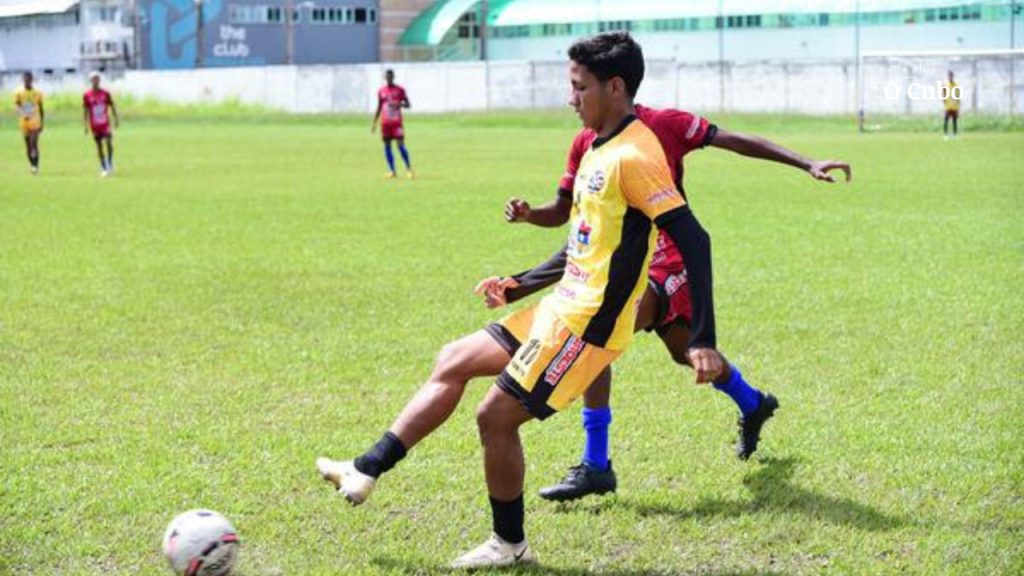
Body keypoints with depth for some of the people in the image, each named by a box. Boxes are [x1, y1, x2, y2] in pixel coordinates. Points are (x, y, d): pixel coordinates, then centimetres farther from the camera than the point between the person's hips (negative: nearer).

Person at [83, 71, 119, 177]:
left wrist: (116, 119, 1)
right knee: (99, 146, 4)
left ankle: (110, 164, -4)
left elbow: (112, 107, 8)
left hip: (105, 124, 0)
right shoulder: (87, 95, -1)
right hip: (95, 125, 0)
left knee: (109, 142, -17)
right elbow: (85, 111, 3)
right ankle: (104, 169, 12)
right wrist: (86, 125, -2)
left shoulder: (105, 93, 1)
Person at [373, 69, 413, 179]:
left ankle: (409, 169, -2)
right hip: (385, 123, 3)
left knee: (401, 145, -10)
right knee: (387, 146, 1)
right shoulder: (381, 91, 9)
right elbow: (379, 108, 15)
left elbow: (407, 104, 3)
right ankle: (391, 171, 7)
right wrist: (374, 123, 11)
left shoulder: (400, 90, 1)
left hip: (397, 122, -3)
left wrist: (399, 104, -18)